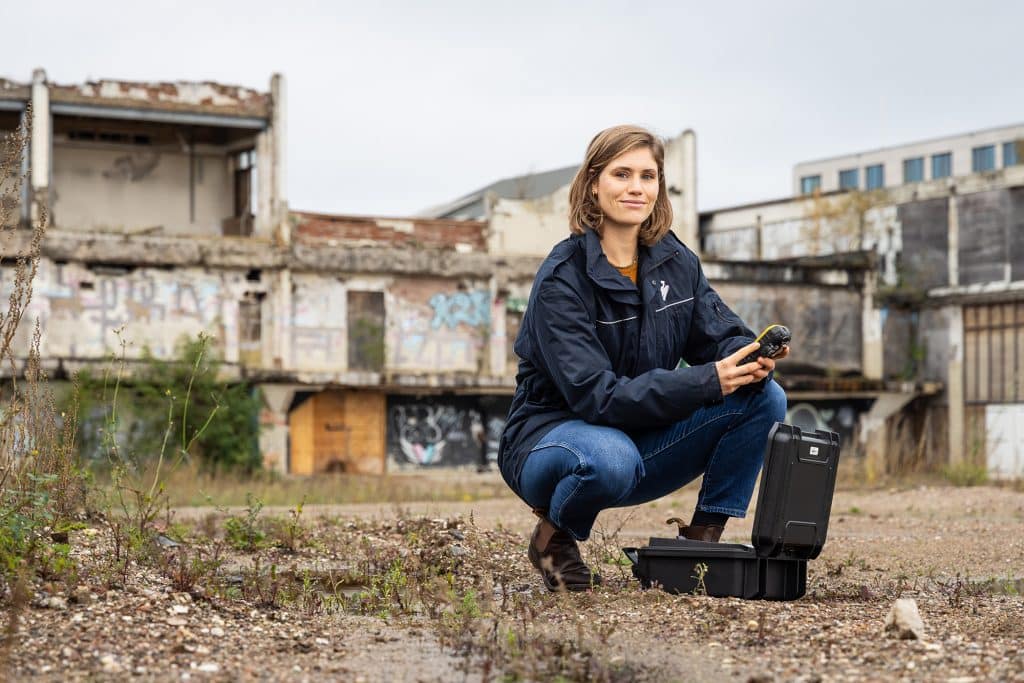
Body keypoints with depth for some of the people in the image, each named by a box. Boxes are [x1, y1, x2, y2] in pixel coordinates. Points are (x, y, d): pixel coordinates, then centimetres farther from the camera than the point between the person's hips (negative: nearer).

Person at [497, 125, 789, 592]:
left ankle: (702, 537, -5)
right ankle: (554, 536, -7)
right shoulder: (562, 278, -20)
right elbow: (596, 396, -27)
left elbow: (721, 335, 1)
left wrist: (750, 359, -26)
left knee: (764, 398, -13)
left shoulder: (675, 262, 0)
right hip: (551, 439, -5)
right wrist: (708, 380, -35)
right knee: (611, 458, -41)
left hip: (642, 436, 6)